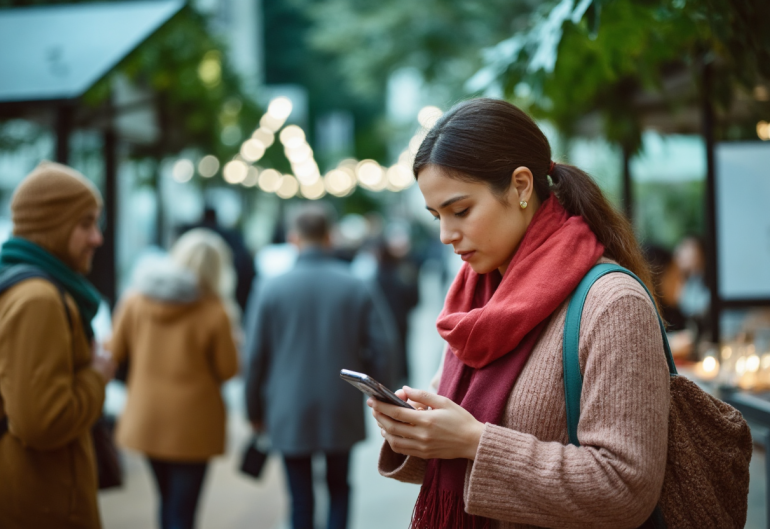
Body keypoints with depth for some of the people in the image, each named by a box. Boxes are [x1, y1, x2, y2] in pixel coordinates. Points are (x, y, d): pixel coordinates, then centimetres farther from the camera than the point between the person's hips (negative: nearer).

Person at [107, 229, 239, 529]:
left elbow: (115, 352, 4)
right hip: (192, 426, -5)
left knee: (168, 501, 23)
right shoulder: (215, 313, -17)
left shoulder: (135, 300, -4)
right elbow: (228, 370, -10)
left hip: (145, 419, 5)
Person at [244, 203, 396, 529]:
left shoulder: (271, 288, -7)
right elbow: (382, 347, -5)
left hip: (290, 416, -1)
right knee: (339, 489, 20)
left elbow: (255, 356, -4)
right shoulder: (356, 287, -5)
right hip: (342, 415, 1)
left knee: (301, 500, 11)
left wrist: (255, 411, 8)